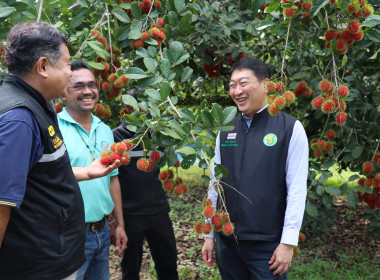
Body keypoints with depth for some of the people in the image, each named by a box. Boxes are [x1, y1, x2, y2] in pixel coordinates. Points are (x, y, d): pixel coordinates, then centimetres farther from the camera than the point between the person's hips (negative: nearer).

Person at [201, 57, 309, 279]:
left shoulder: (290, 128, -7)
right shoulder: (225, 130, 6)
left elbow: (296, 190, -10)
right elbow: (215, 184, 8)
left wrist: (288, 243, -12)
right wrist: (209, 234, 9)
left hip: (268, 245, -4)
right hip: (226, 242, 4)